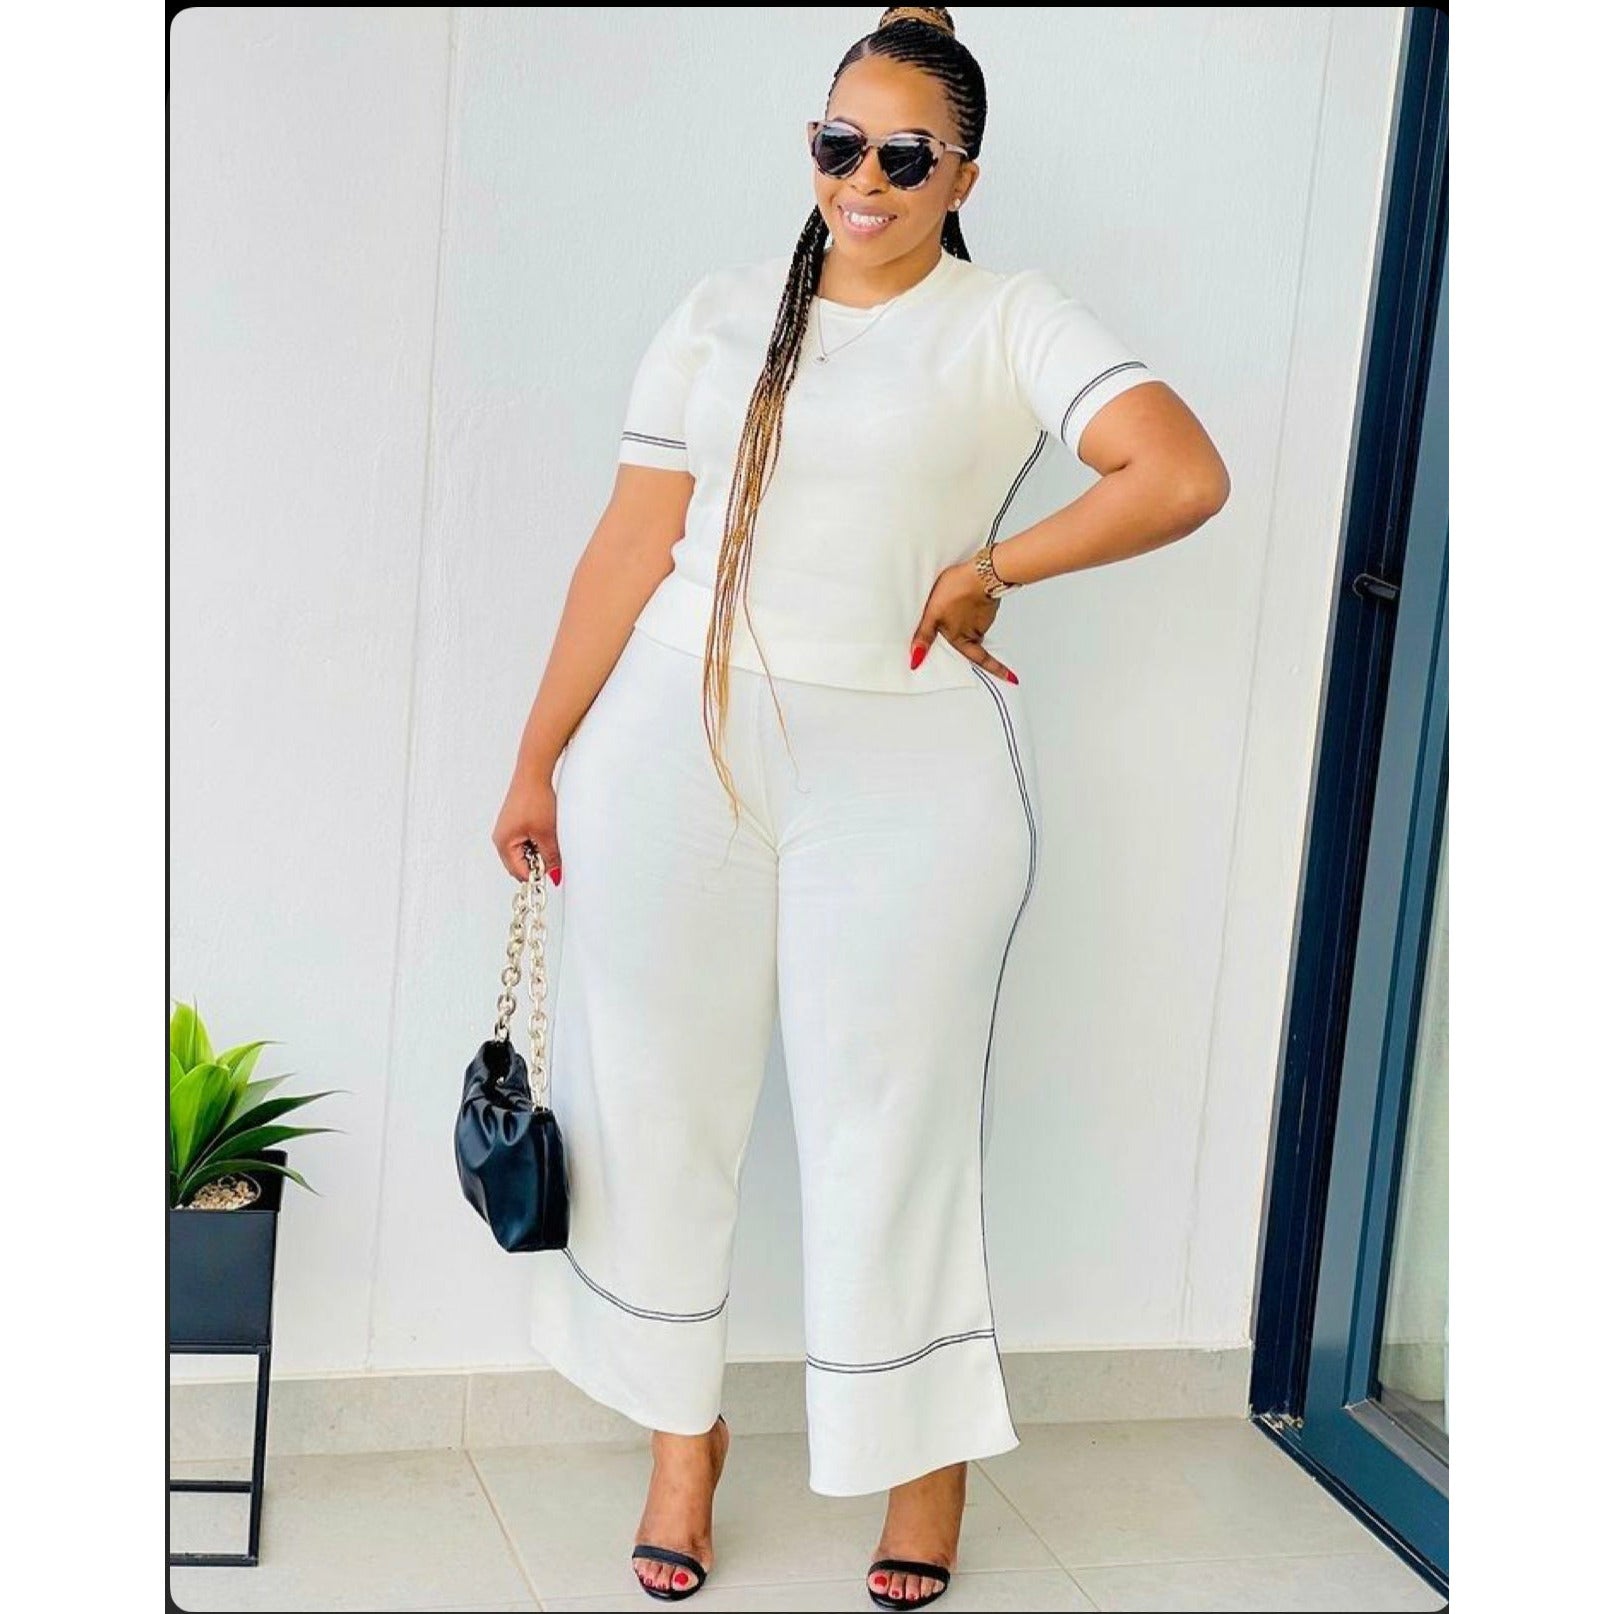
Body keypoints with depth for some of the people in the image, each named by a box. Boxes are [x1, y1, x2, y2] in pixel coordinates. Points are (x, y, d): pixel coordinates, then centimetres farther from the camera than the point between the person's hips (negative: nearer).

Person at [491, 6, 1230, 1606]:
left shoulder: (1011, 323, -1)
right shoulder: (722, 316, 8)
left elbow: (1183, 476, -16)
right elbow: (628, 548, 6)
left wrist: (982, 570, -10)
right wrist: (539, 760, 5)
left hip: (908, 768, -3)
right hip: (675, 748, 3)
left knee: (891, 1115, 5)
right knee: (658, 1098, 9)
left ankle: (925, 1452, 27)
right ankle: (683, 1430, 30)